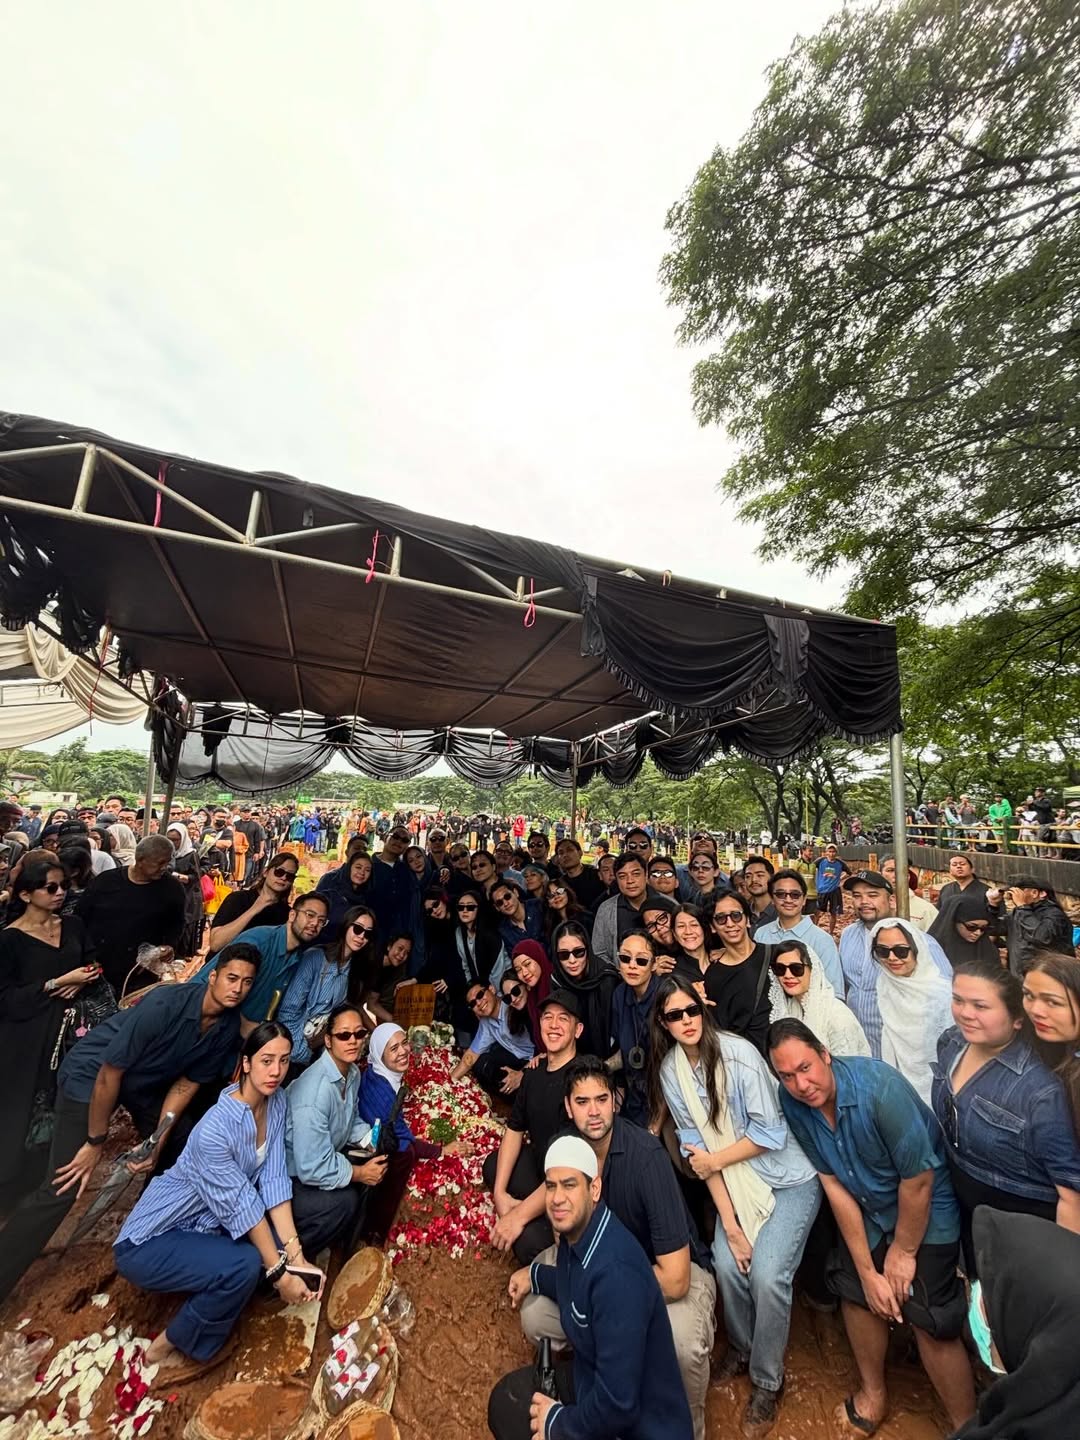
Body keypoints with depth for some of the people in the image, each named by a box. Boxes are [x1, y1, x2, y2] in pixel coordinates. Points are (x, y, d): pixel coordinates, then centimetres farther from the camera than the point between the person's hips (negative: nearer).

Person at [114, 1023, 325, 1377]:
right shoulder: (215, 1129, -33)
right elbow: (242, 1207, -27)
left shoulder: (277, 1102, -12)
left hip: (207, 1225, 7)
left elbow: (274, 1180, -11)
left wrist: (294, 1253, -17)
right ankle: (169, 1346, 0)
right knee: (246, 1266, -27)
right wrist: (279, 1271, -19)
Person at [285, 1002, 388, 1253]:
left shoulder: (353, 1073, -6)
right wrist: (359, 1173, -18)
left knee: (371, 1168, -3)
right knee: (343, 1201, -23)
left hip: (318, 1159, 9)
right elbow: (312, 1168, -31)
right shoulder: (315, 1091, -34)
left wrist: (372, 1138, -9)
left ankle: (343, 1244, 20)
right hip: (286, 1176, -8)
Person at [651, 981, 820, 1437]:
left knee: (767, 1274, -12)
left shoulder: (738, 1053, -26)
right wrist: (728, 1219, -9)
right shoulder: (670, 1072, -11)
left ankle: (768, 1382, 16)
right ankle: (741, 1348, 24)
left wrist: (715, 1160, -12)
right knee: (727, 1262, -7)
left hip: (789, 1176, -3)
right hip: (736, 1182, 4)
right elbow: (695, 1146, -6)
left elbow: (770, 1132, -21)